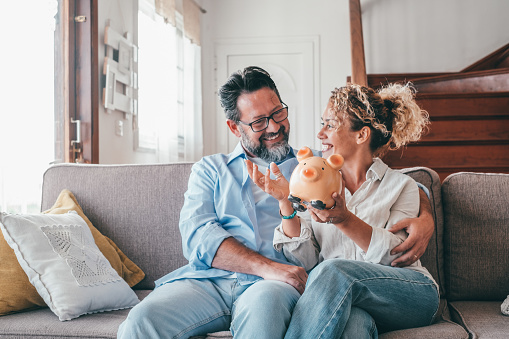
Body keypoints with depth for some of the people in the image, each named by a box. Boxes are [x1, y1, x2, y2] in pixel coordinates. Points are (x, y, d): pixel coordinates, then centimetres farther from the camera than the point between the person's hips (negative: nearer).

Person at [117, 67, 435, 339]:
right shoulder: (210, 170, 21)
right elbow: (197, 234, 2)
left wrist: (424, 218, -1)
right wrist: (267, 267, -14)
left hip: (276, 286, 0)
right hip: (209, 278, 1)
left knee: (262, 303, -39)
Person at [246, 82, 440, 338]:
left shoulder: (401, 185, 10)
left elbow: (394, 255, -7)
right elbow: (305, 261, 5)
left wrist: (344, 220, -23)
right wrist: (285, 203, -9)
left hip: (407, 295, 0)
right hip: (338, 298, 1)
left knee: (333, 271, -32)